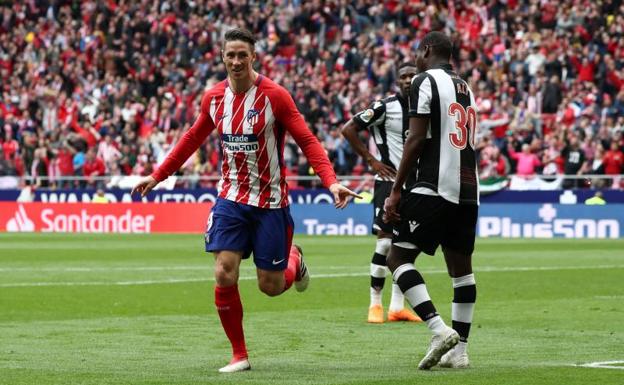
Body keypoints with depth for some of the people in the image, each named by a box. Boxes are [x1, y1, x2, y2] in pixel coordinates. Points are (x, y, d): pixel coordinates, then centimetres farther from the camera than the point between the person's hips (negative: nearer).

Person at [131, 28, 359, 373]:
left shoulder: (274, 96, -13)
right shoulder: (214, 97, 0)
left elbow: (307, 141, -13)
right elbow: (192, 139, 17)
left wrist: (331, 182, -27)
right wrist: (157, 176, 19)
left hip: (270, 201, -3)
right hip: (231, 198, 3)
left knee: (271, 286, 1)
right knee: (224, 275, -12)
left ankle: (295, 260, 39)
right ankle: (239, 355, 4)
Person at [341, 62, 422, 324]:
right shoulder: (385, 107, -10)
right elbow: (348, 129, -8)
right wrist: (371, 160, -10)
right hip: (390, 180, -6)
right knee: (385, 242, -9)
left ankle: (397, 306, 14)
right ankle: (375, 305, -1)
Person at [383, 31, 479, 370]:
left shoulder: (425, 81, -3)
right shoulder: (466, 88, 20)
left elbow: (416, 140, -10)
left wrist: (395, 191, -9)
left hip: (435, 186, -8)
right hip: (468, 190, 8)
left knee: (398, 257, -5)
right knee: (461, 266, 12)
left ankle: (440, 330, -20)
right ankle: (459, 350, 12)